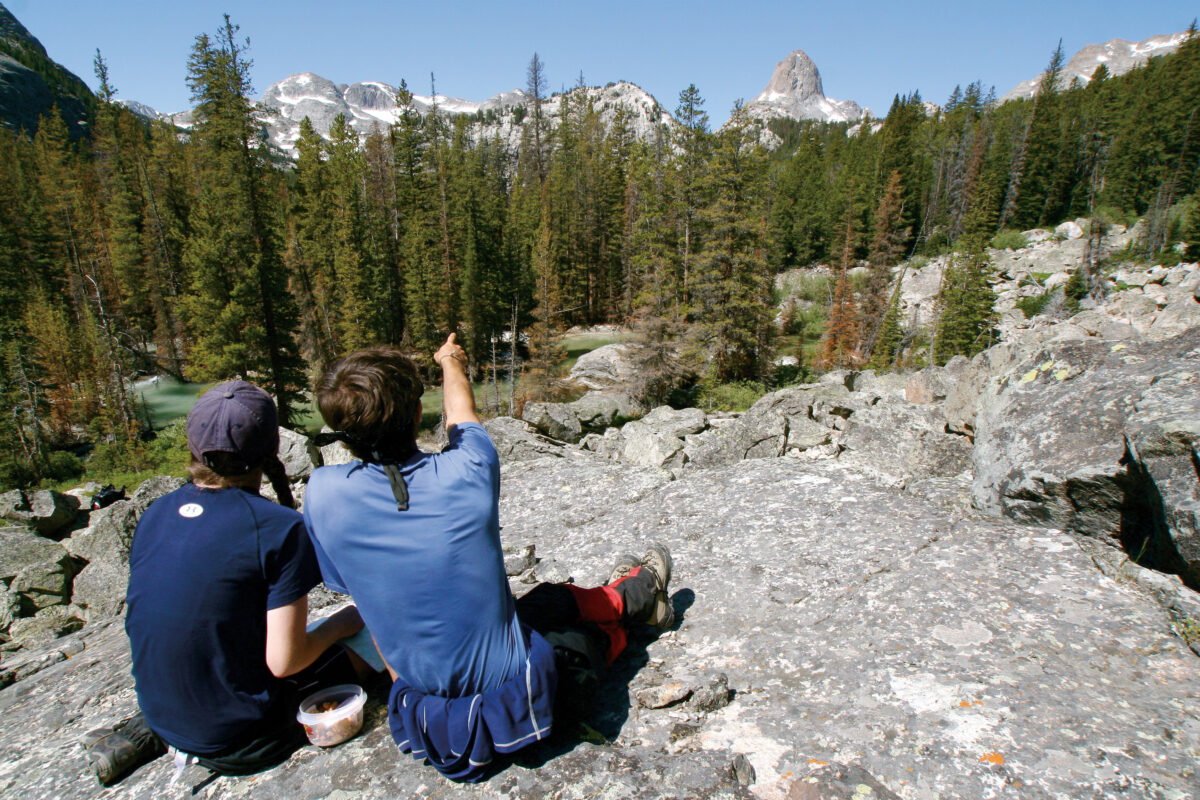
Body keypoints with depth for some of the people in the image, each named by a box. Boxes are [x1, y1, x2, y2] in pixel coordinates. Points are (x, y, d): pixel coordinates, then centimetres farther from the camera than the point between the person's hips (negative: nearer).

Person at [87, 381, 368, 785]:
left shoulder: (153, 515, -3)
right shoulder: (279, 528, -24)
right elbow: (283, 661, -21)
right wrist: (340, 624, -3)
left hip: (162, 714, 6)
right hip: (237, 739, -6)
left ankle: (149, 732, 12)